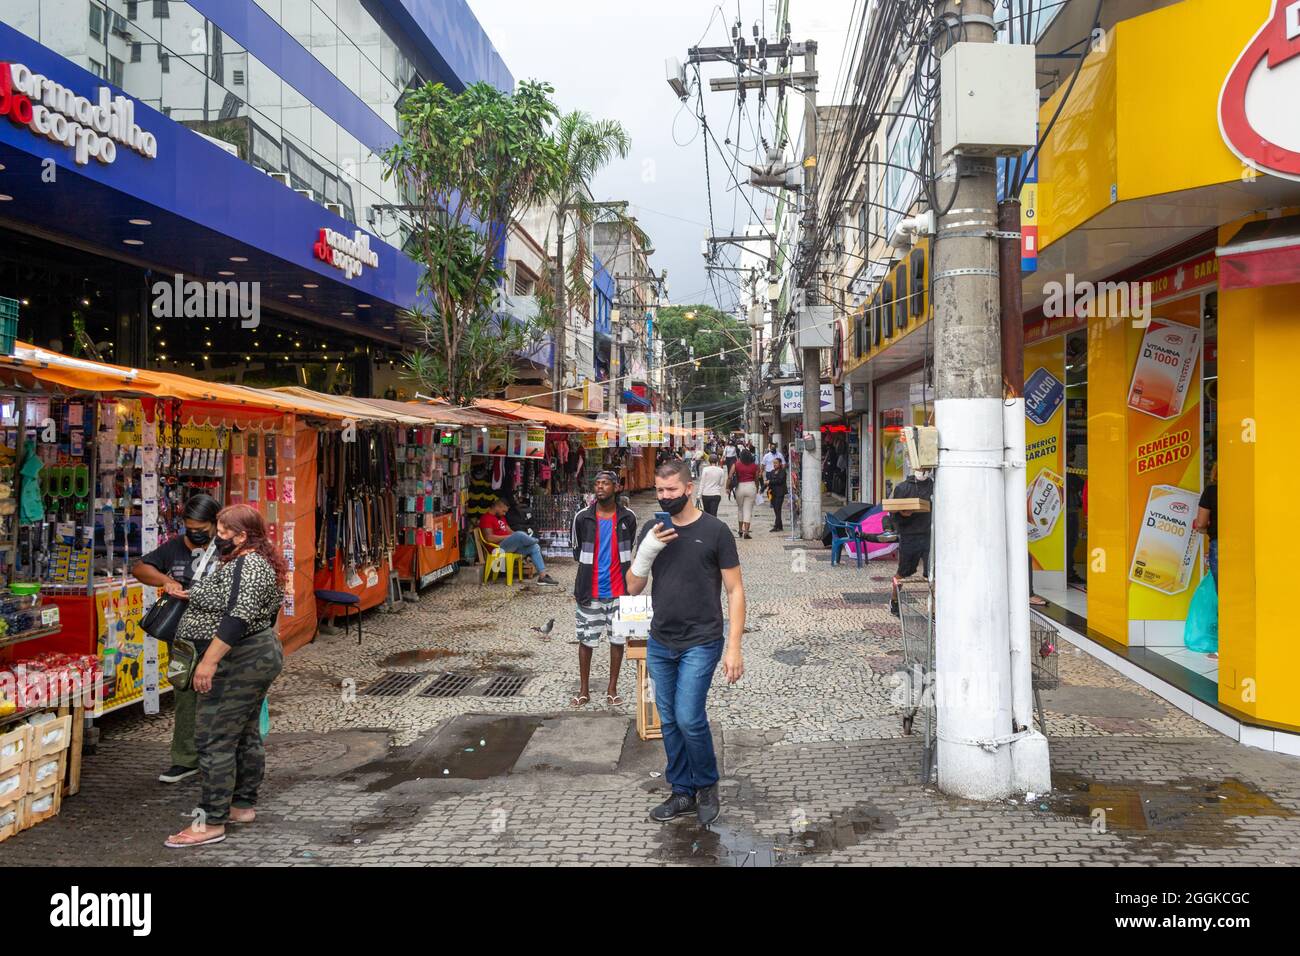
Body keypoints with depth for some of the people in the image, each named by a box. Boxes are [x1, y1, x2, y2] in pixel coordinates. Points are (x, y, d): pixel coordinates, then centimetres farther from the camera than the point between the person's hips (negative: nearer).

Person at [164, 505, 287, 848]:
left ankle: (211, 823, -3)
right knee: (246, 736, 16)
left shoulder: (247, 566, -18)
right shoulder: (256, 562, 15)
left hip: (240, 662, -11)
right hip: (259, 655, 11)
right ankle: (243, 806, 24)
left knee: (215, 740, -7)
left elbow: (238, 617, -28)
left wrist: (210, 660, -28)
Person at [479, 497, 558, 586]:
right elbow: (489, 538, -18)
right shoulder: (486, 518, -8)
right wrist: (508, 536, -17)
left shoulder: (501, 517, 23)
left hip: (512, 544, 9)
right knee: (520, 535, -33)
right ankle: (537, 541, -1)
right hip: (499, 546, -9)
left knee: (534, 547, -7)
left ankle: (542, 576, -12)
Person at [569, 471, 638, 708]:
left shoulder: (627, 517, -2)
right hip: (590, 591, -1)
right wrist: (590, 568, 10)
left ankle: (612, 689, 22)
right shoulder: (583, 517, -4)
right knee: (586, 640, 7)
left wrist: (612, 567, 9)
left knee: (618, 639, 8)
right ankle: (584, 690, 21)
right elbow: (577, 550, 10)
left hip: (618, 590, 1)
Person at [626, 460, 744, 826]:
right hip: (659, 643, 5)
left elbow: (735, 591, -5)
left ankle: (707, 785, 13)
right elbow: (633, 587, 7)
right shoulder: (653, 531, 7)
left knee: (689, 719, -11)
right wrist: (648, 549, -12)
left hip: (700, 644, -5)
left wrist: (734, 647, -11)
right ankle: (682, 792, 25)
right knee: (669, 722, 10)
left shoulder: (715, 531, -6)